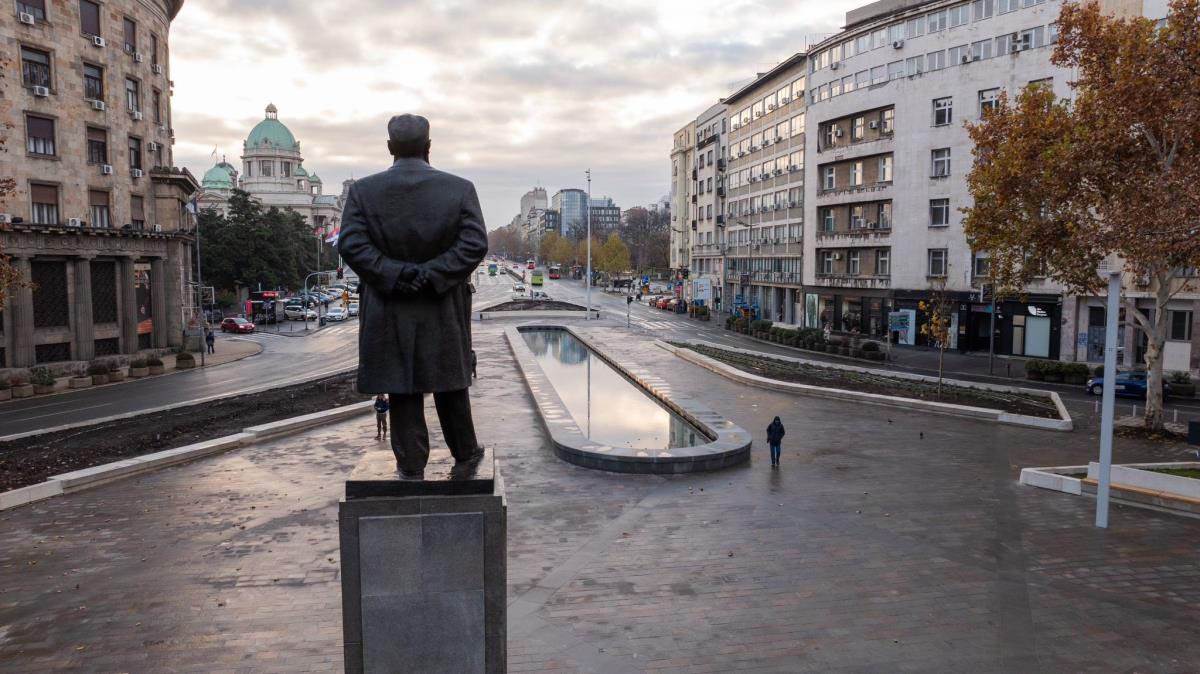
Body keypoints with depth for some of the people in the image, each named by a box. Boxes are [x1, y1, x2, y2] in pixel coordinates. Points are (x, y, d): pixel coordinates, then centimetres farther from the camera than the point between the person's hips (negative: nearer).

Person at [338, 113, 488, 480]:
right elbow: (475, 244, -11)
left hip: (389, 310, 0)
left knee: (402, 389, 8)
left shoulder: (363, 190, -2)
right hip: (444, 310, 1)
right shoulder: (460, 188, -2)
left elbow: (350, 244, -11)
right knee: (449, 383, 15)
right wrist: (433, 274, -13)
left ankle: (412, 466, 15)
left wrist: (393, 275, -13)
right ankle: (465, 455, 28)